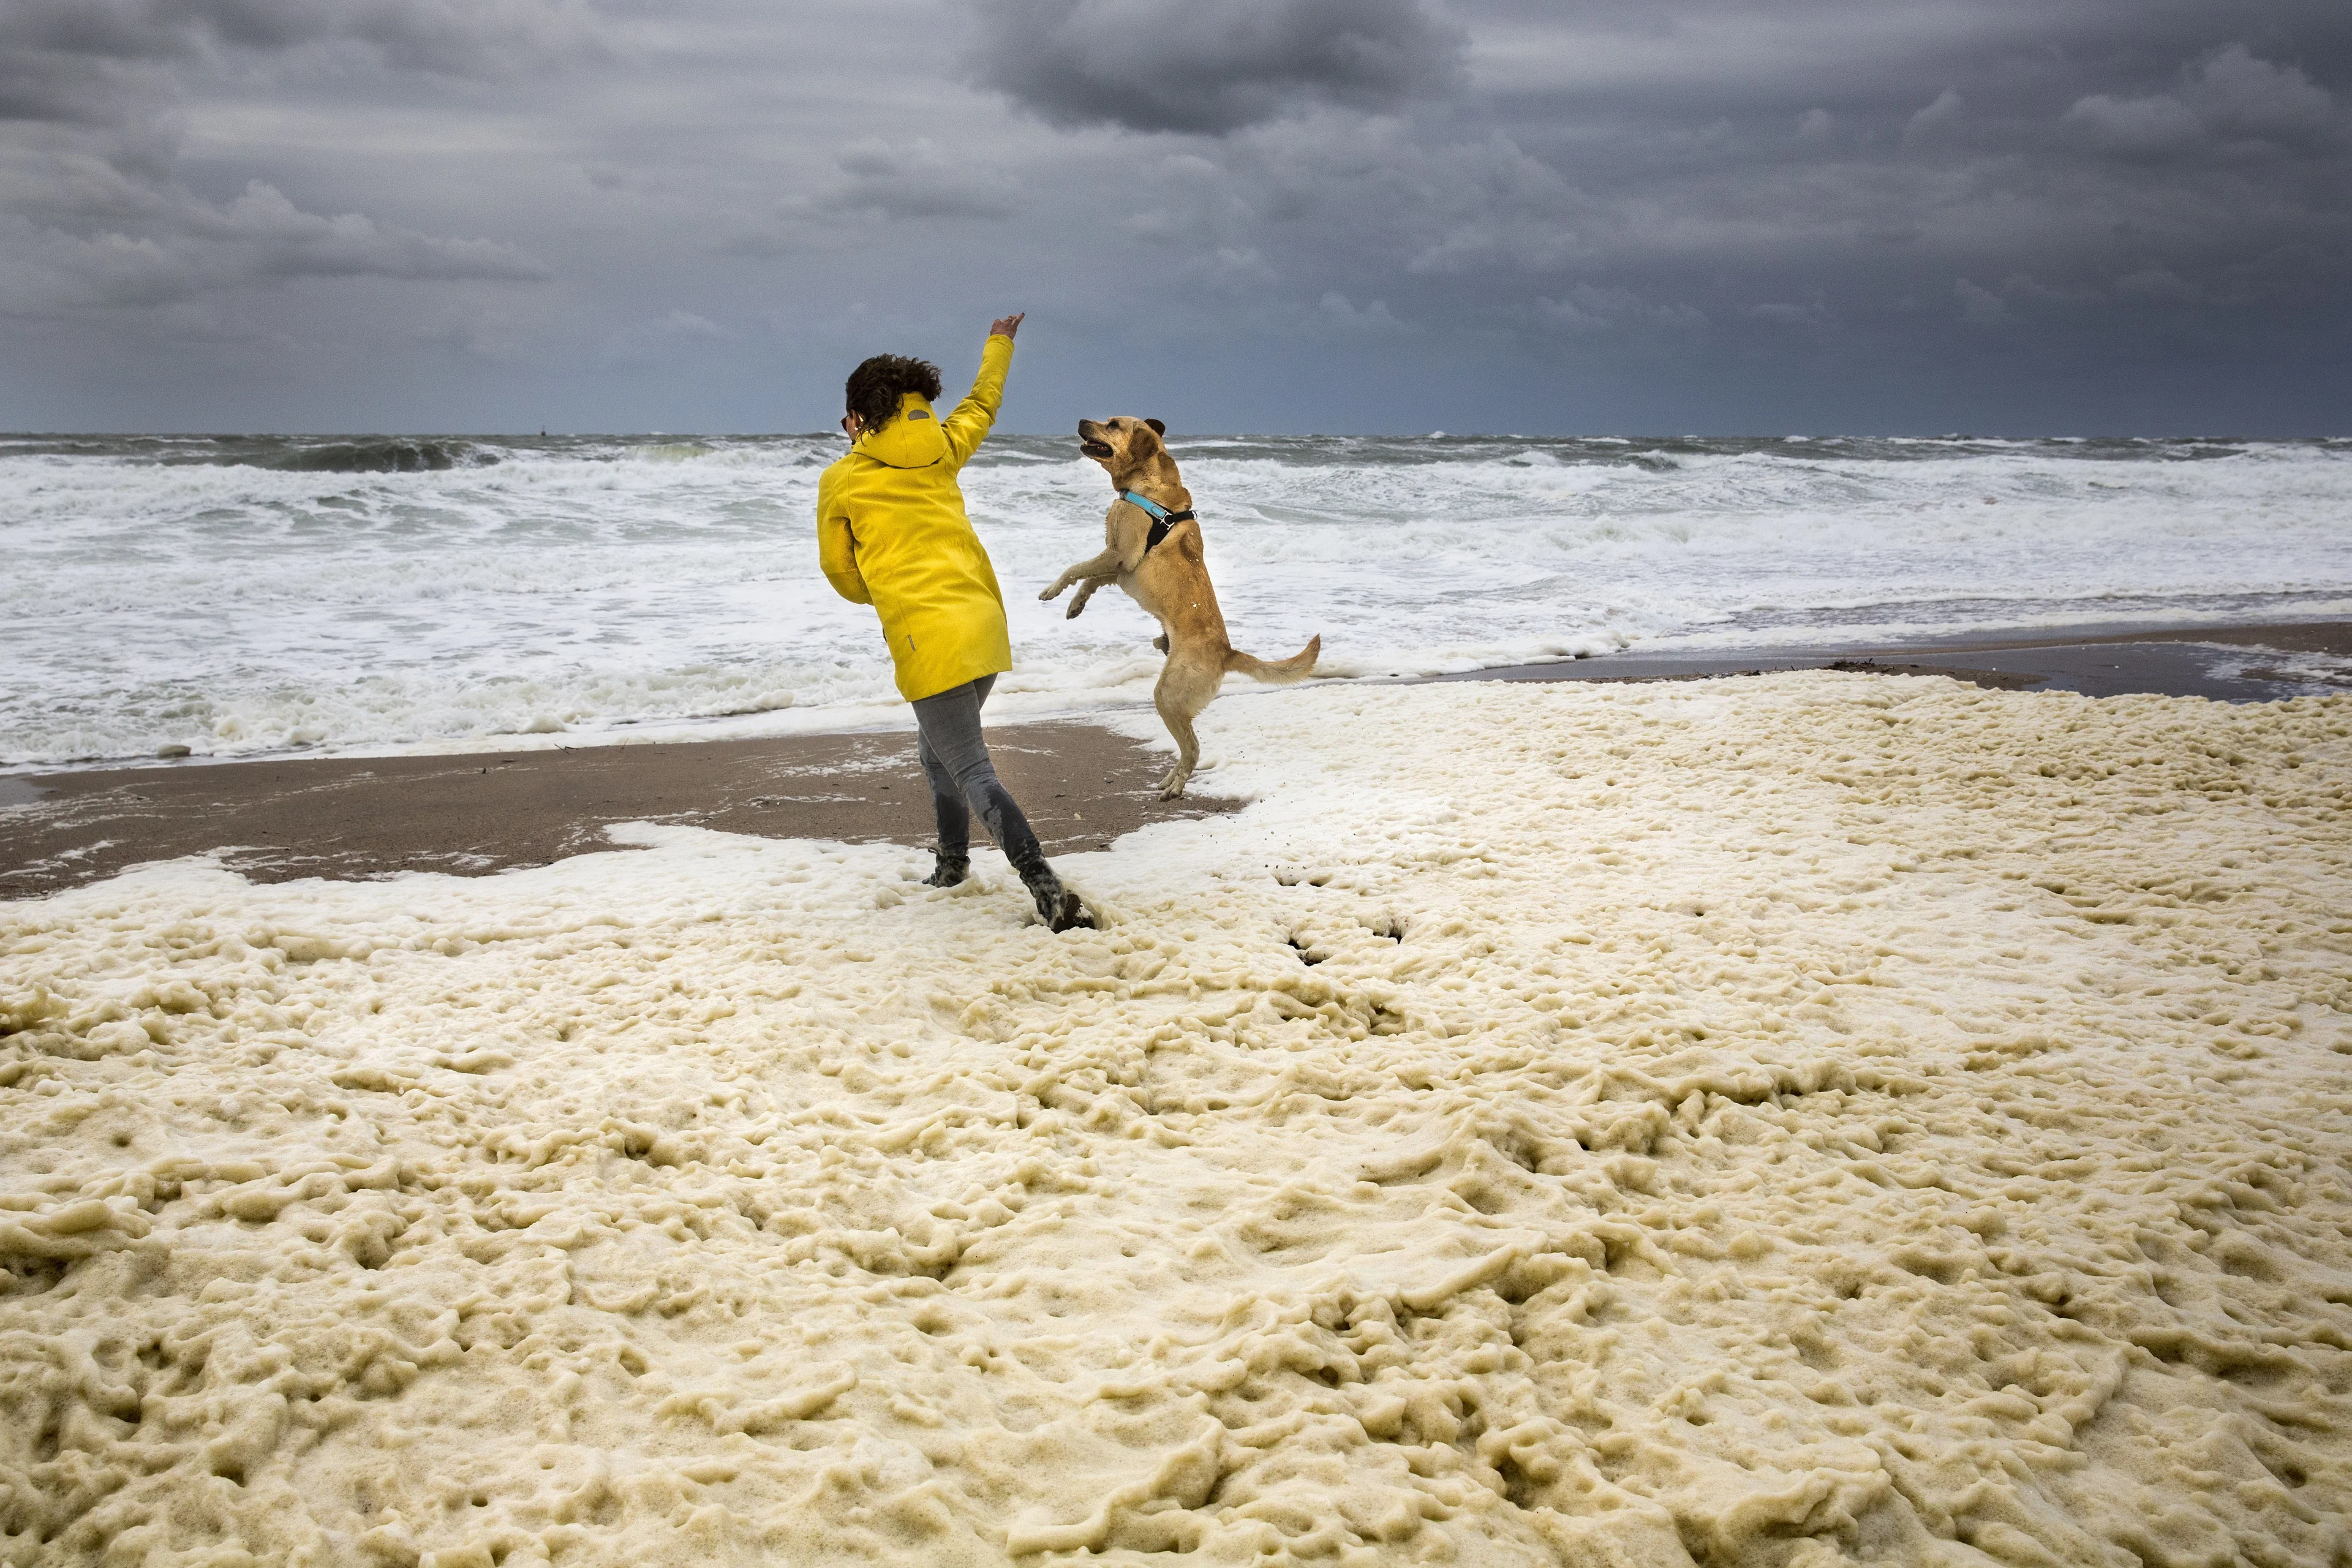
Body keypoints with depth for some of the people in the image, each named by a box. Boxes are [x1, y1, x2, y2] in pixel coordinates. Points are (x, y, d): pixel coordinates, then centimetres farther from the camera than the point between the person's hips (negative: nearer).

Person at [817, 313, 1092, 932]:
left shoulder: (840, 481, 1)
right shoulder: (941, 451, 11)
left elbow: (841, 573, 12)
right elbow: (982, 404, 32)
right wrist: (999, 344, 49)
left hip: (928, 640, -6)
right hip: (986, 625, 7)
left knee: (973, 774, -11)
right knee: (938, 750, 27)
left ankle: (1047, 889, -25)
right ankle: (953, 864, 38)